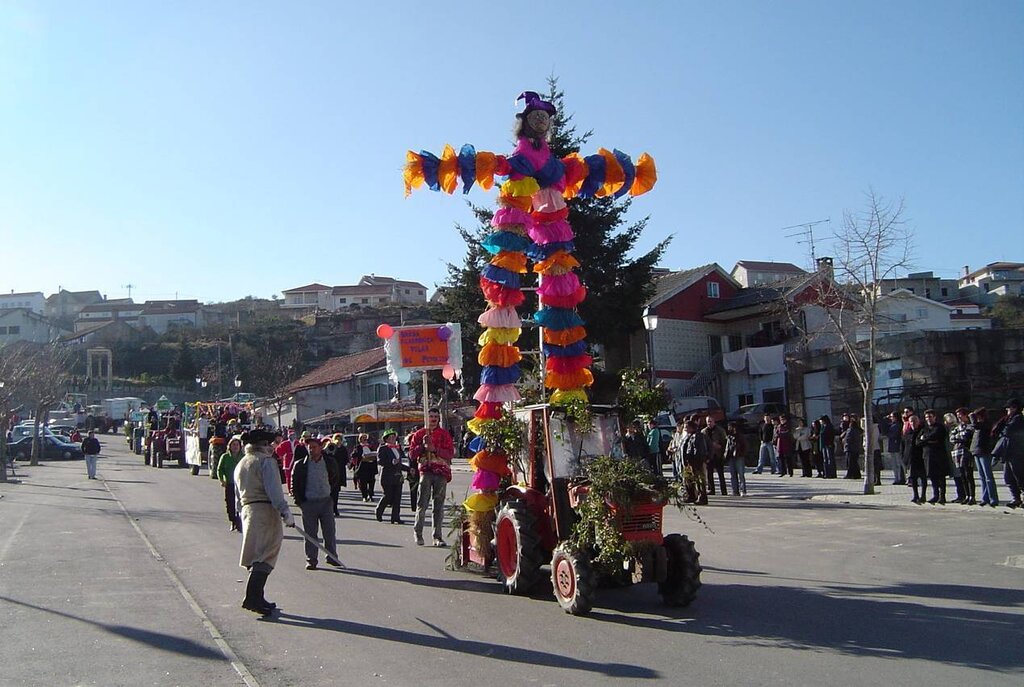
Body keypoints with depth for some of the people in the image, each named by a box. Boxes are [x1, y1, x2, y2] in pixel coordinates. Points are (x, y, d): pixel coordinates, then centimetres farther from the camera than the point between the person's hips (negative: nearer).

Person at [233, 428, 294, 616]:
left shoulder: (240, 464, 20)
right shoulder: (266, 461, -6)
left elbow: (238, 496, 22)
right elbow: (273, 490, -17)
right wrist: (285, 511, -19)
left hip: (247, 511, 8)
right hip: (266, 510, -8)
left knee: (257, 556, 13)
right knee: (265, 556, -9)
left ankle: (256, 598, 15)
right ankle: (252, 597, -17)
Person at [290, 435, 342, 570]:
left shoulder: (330, 462, 1)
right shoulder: (300, 465, -4)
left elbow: (336, 478, 17)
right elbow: (294, 484, 5)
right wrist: (299, 502, 1)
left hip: (326, 501, 1)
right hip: (308, 503, -1)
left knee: (329, 531, 5)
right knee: (310, 534, 3)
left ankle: (332, 557, 18)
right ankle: (311, 560, 12)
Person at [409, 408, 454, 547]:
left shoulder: (444, 434, 9)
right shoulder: (419, 434, 11)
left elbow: (450, 453, -1)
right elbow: (412, 453, 7)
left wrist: (435, 449, -13)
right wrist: (423, 446, -9)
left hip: (441, 472, 1)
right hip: (426, 470, -1)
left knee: (439, 505, 2)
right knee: (423, 503, -9)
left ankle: (438, 536, 8)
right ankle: (418, 532, 8)